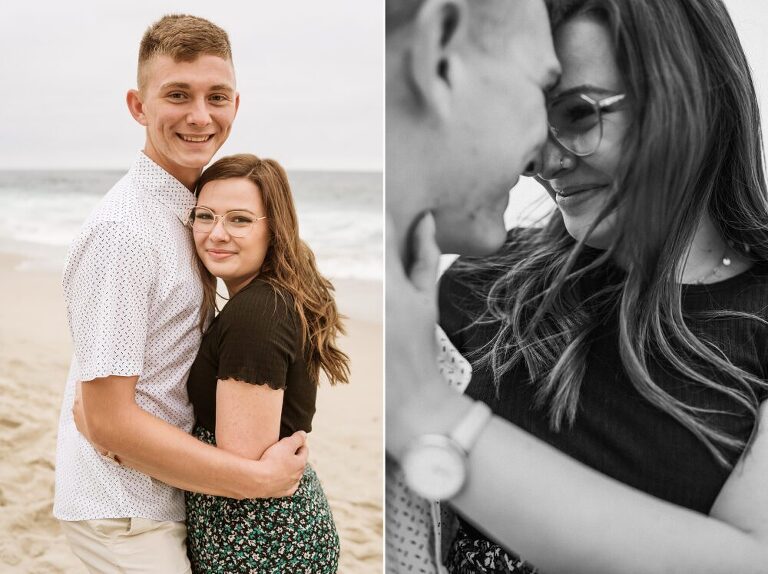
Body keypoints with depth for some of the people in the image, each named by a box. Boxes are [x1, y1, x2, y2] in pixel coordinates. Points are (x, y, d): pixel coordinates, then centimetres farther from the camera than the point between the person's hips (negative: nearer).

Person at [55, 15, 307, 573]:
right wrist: (259, 477, -20)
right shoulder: (121, 232, -23)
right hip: (123, 515, -8)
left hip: (167, 499, 8)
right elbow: (109, 420, -23)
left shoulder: (187, 207, 5)